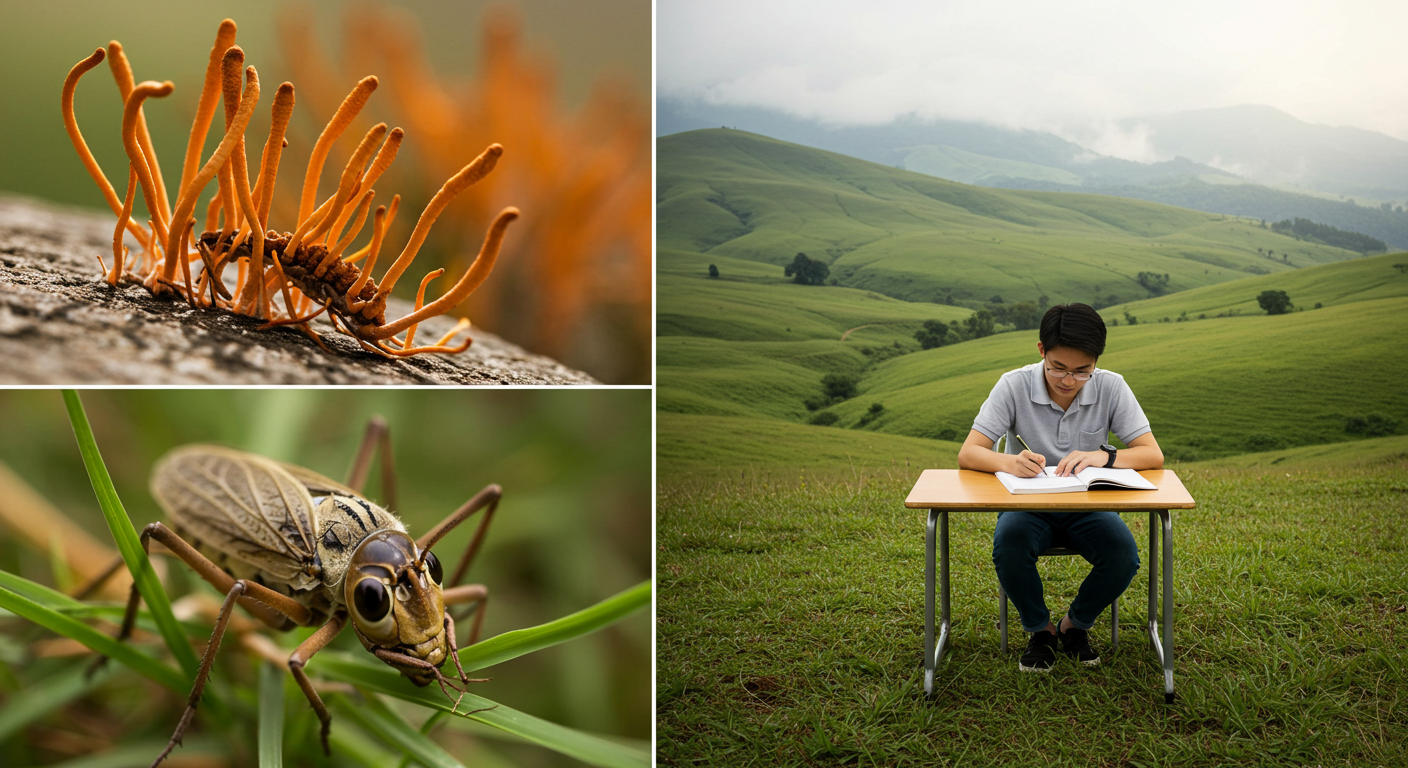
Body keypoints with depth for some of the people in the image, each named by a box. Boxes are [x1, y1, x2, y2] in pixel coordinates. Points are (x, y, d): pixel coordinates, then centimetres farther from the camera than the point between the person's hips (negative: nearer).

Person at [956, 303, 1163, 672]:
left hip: (1088, 506, 1)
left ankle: (1075, 624, 4)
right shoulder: (1015, 385, -13)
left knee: (1124, 557, -28)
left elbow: (1153, 455, -12)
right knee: (1008, 548, -34)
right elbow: (968, 454, -17)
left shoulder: (1111, 387, -10)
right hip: (1027, 505, -1)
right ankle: (1040, 629, -2)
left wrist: (1103, 456, -33)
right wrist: (1010, 462, -40)